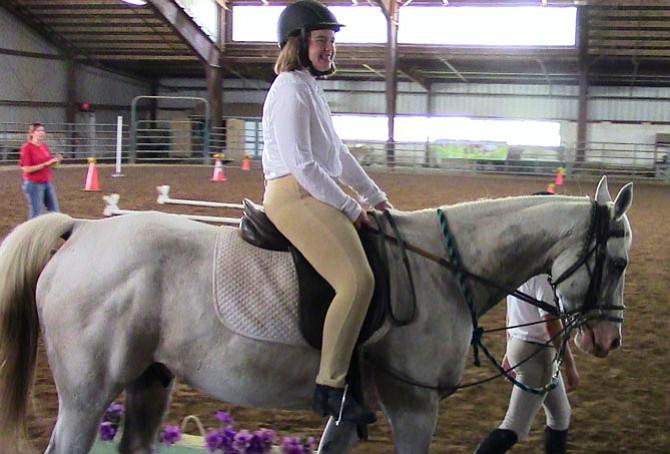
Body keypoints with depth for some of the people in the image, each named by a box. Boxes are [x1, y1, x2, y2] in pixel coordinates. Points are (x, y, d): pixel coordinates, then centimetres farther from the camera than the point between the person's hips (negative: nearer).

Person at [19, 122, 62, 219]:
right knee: (36, 214, -2)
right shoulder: (27, 147, -12)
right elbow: (26, 169, -18)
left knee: (55, 211, 10)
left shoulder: (44, 146, 8)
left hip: (47, 183, 7)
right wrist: (45, 164, -22)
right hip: (34, 184, -7)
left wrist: (55, 161, -5)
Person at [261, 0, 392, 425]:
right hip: (295, 196, -11)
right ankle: (330, 387, -22)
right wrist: (351, 206, -13)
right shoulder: (290, 90, -10)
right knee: (357, 279, -25)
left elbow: (338, 152, 27)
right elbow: (301, 164, -18)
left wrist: (375, 195, 23)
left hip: (315, 197, 11)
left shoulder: (309, 88, 21)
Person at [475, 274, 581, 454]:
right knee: (515, 427, -6)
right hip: (537, 353, -10)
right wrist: (570, 365, -18)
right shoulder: (542, 276, -22)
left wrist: (511, 350, 25)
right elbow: (552, 323, -24)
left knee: (560, 415, 20)